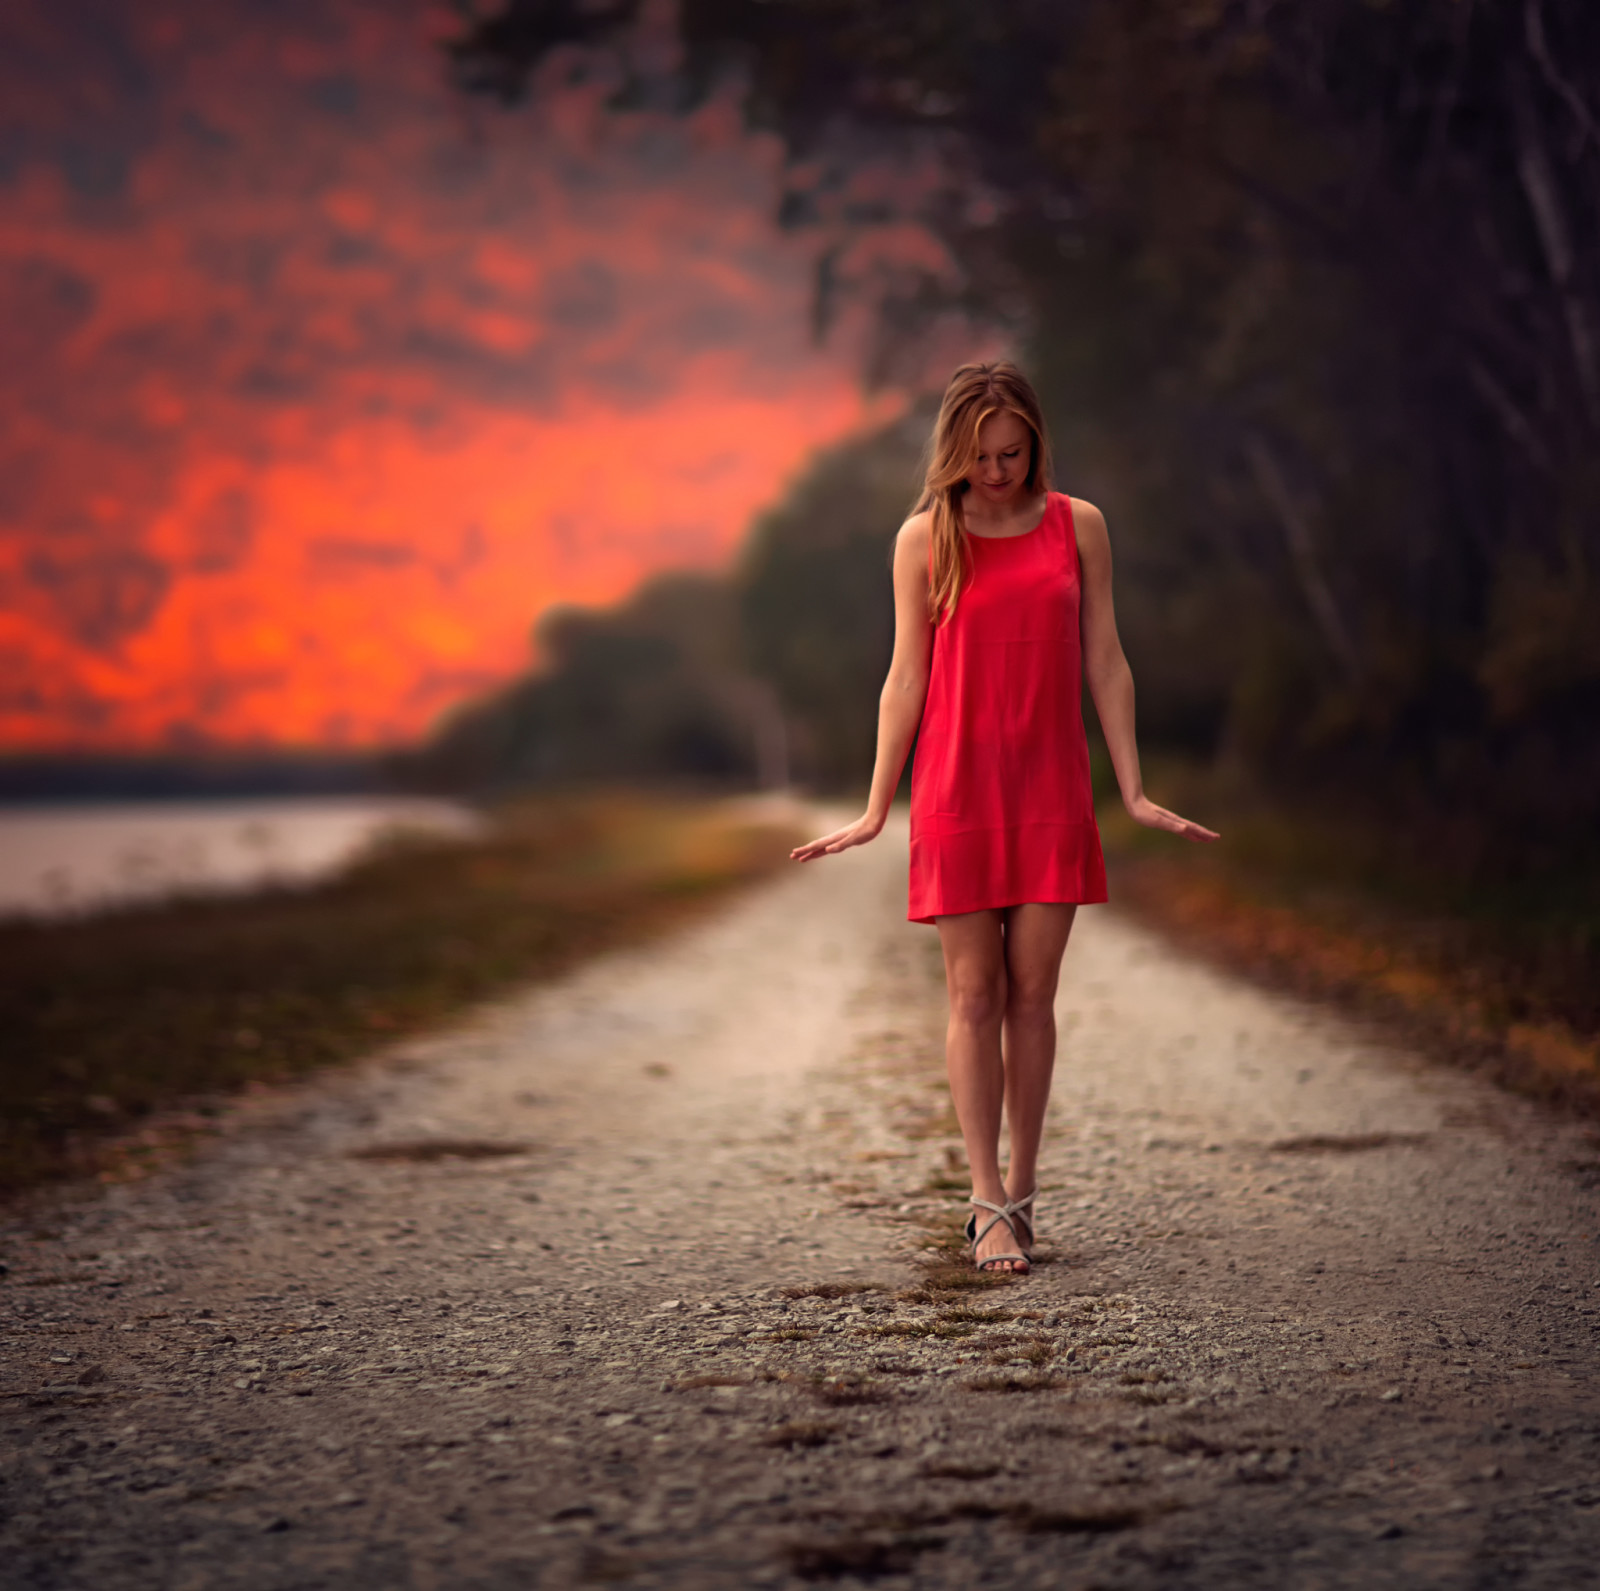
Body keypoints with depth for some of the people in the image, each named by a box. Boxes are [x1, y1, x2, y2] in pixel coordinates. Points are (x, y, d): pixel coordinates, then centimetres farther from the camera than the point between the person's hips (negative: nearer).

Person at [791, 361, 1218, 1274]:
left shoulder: (1077, 526, 5)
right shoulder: (925, 539, 1)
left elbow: (1104, 663, 8)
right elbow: (907, 678, 4)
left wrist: (1134, 791, 5)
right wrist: (876, 810, 2)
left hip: (1051, 791, 1)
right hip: (957, 789, -1)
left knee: (1032, 991, 2)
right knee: (974, 992, -2)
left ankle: (1024, 1188, 13)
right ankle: (990, 1208, 0)